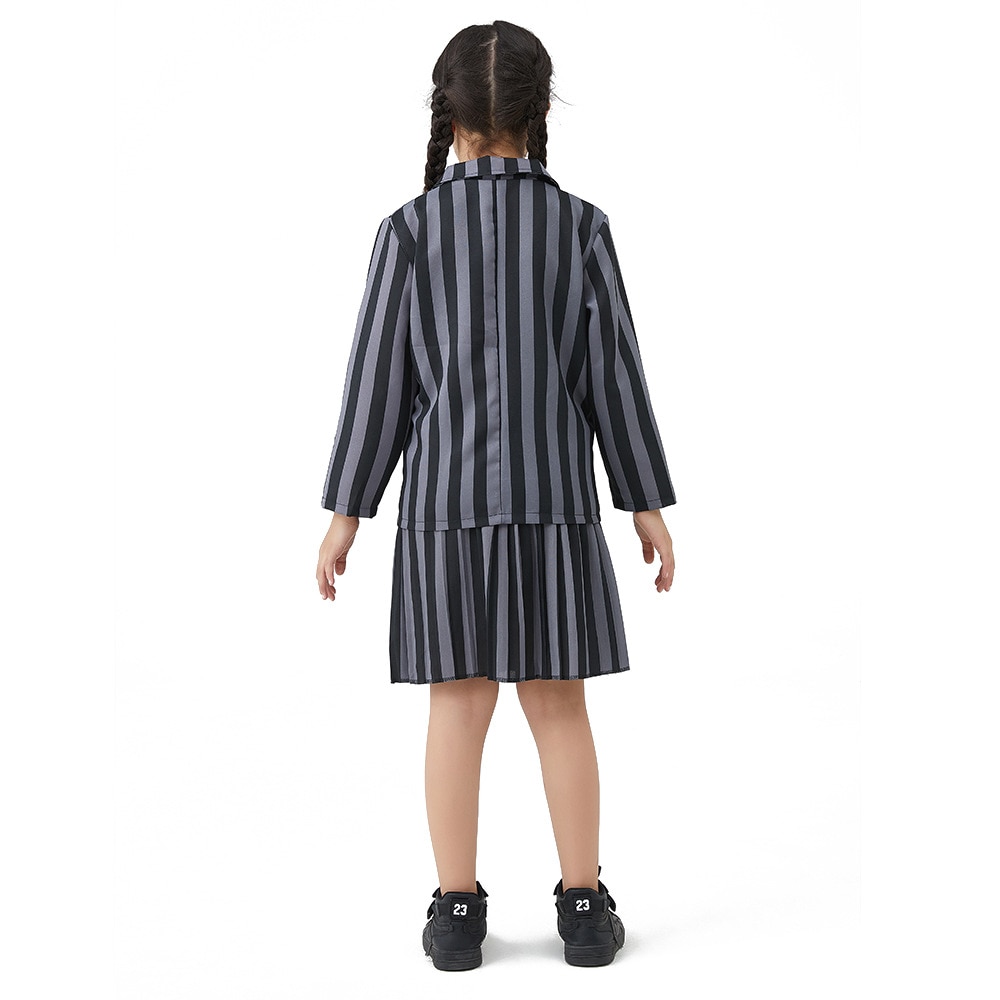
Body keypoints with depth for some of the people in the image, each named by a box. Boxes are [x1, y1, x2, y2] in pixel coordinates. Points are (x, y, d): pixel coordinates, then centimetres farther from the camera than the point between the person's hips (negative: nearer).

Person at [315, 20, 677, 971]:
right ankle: (583, 907, 13)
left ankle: (457, 913, 12)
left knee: (458, 705, 6)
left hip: (446, 498, 0)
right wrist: (647, 502, 6)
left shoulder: (411, 228, -3)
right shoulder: (580, 225, -1)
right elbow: (613, 373, -1)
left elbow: (378, 376, -3)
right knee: (560, 703, 8)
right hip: (553, 498, 0)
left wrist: (345, 513, 3)